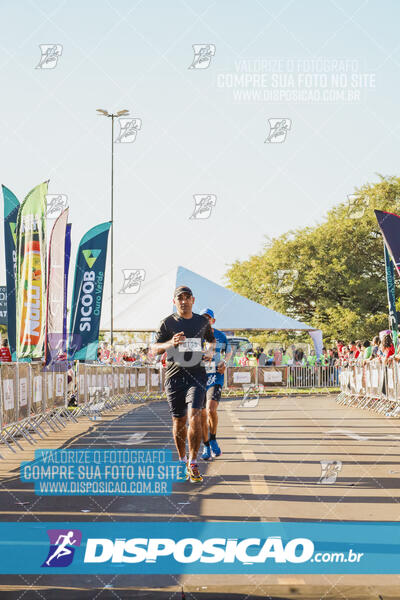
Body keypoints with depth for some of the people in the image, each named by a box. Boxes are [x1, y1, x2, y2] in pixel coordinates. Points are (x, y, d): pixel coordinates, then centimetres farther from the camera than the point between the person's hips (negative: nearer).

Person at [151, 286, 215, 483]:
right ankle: (182, 460, 26)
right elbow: (154, 348, 2)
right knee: (179, 421, 7)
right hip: (174, 376, 0)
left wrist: (210, 351, 6)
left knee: (195, 417, -15)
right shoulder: (167, 323, 3)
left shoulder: (202, 321, 11)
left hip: (197, 376, 0)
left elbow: (212, 340, 28)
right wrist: (170, 343, -17)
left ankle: (193, 463, -9)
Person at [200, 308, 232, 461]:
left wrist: (224, 363, 2)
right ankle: (206, 447, 17)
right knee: (202, 415, 3)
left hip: (215, 377, -1)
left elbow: (229, 351, 20)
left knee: (211, 410, -20)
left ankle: (213, 440, 3)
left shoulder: (221, 336, 4)